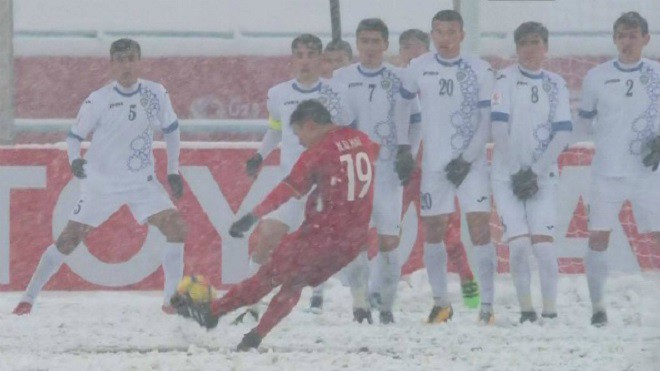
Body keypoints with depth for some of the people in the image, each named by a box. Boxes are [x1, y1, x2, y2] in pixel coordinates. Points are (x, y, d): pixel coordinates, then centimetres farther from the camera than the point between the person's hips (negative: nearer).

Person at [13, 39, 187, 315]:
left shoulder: (156, 94, -5)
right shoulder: (98, 101, -14)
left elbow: (170, 129, 11)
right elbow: (75, 135, -7)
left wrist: (173, 170, 9)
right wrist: (74, 159, -28)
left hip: (142, 183, 3)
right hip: (101, 184, -3)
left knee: (176, 228, -14)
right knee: (69, 238, -4)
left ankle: (172, 298, -4)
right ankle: (29, 297, 8)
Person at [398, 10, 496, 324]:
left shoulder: (480, 71, -3)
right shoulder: (419, 69, 2)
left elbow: (487, 120, -3)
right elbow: (402, 106, 13)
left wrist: (468, 158, -10)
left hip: (470, 164, -2)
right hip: (434, 165, 2)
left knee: (480, 229, -10)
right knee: (433, 231, 5)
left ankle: (487, 305, -7)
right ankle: (441, 304, 18)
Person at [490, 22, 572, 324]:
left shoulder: (556, 85, 6)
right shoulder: (506, 79, 0)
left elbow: (563, 134, 0)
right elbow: (499, 129, -6)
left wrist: (535, 173, -9)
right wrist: (517, 172, -10)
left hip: (542, 176, 1)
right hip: (507, 175, -1)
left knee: (543, 243, -12)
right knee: (519, 244, -12)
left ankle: (550, 311, -4)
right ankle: (526, 310, 2)